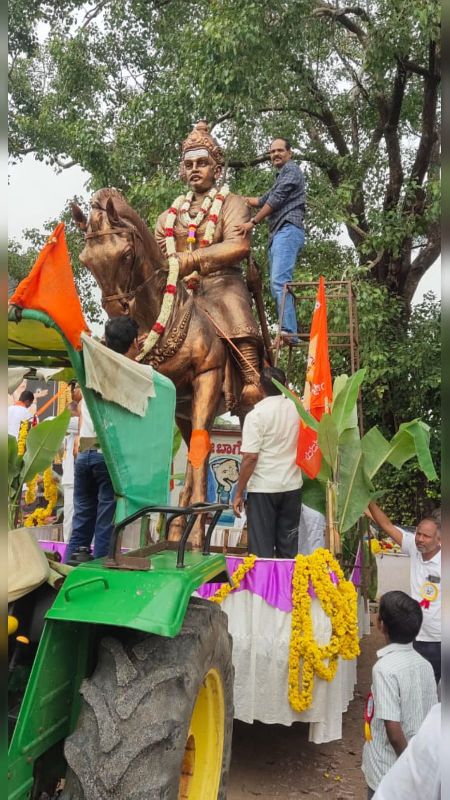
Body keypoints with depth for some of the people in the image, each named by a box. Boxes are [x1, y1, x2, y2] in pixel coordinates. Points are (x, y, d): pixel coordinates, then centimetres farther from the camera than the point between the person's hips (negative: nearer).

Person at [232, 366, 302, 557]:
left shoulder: (256, 414, -13)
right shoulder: (297, 409, 3)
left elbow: (250, 458, -18)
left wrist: (239, 494, -9)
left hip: (263, 488, -5)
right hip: (292, 486, 5)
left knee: (261, 549, 3)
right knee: (289, 547, 14)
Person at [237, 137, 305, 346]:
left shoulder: (291, 169, 3)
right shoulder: (280, 177, 33)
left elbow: (276, 200, -8)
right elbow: (262, 201, 32)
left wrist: (252, 222, -9)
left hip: (288, 230, -10)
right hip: (278, 234, 10)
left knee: (279, 282, -24)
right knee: (277, 286, 3)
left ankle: (288, 331, -34)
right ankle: (288, 332, 0)